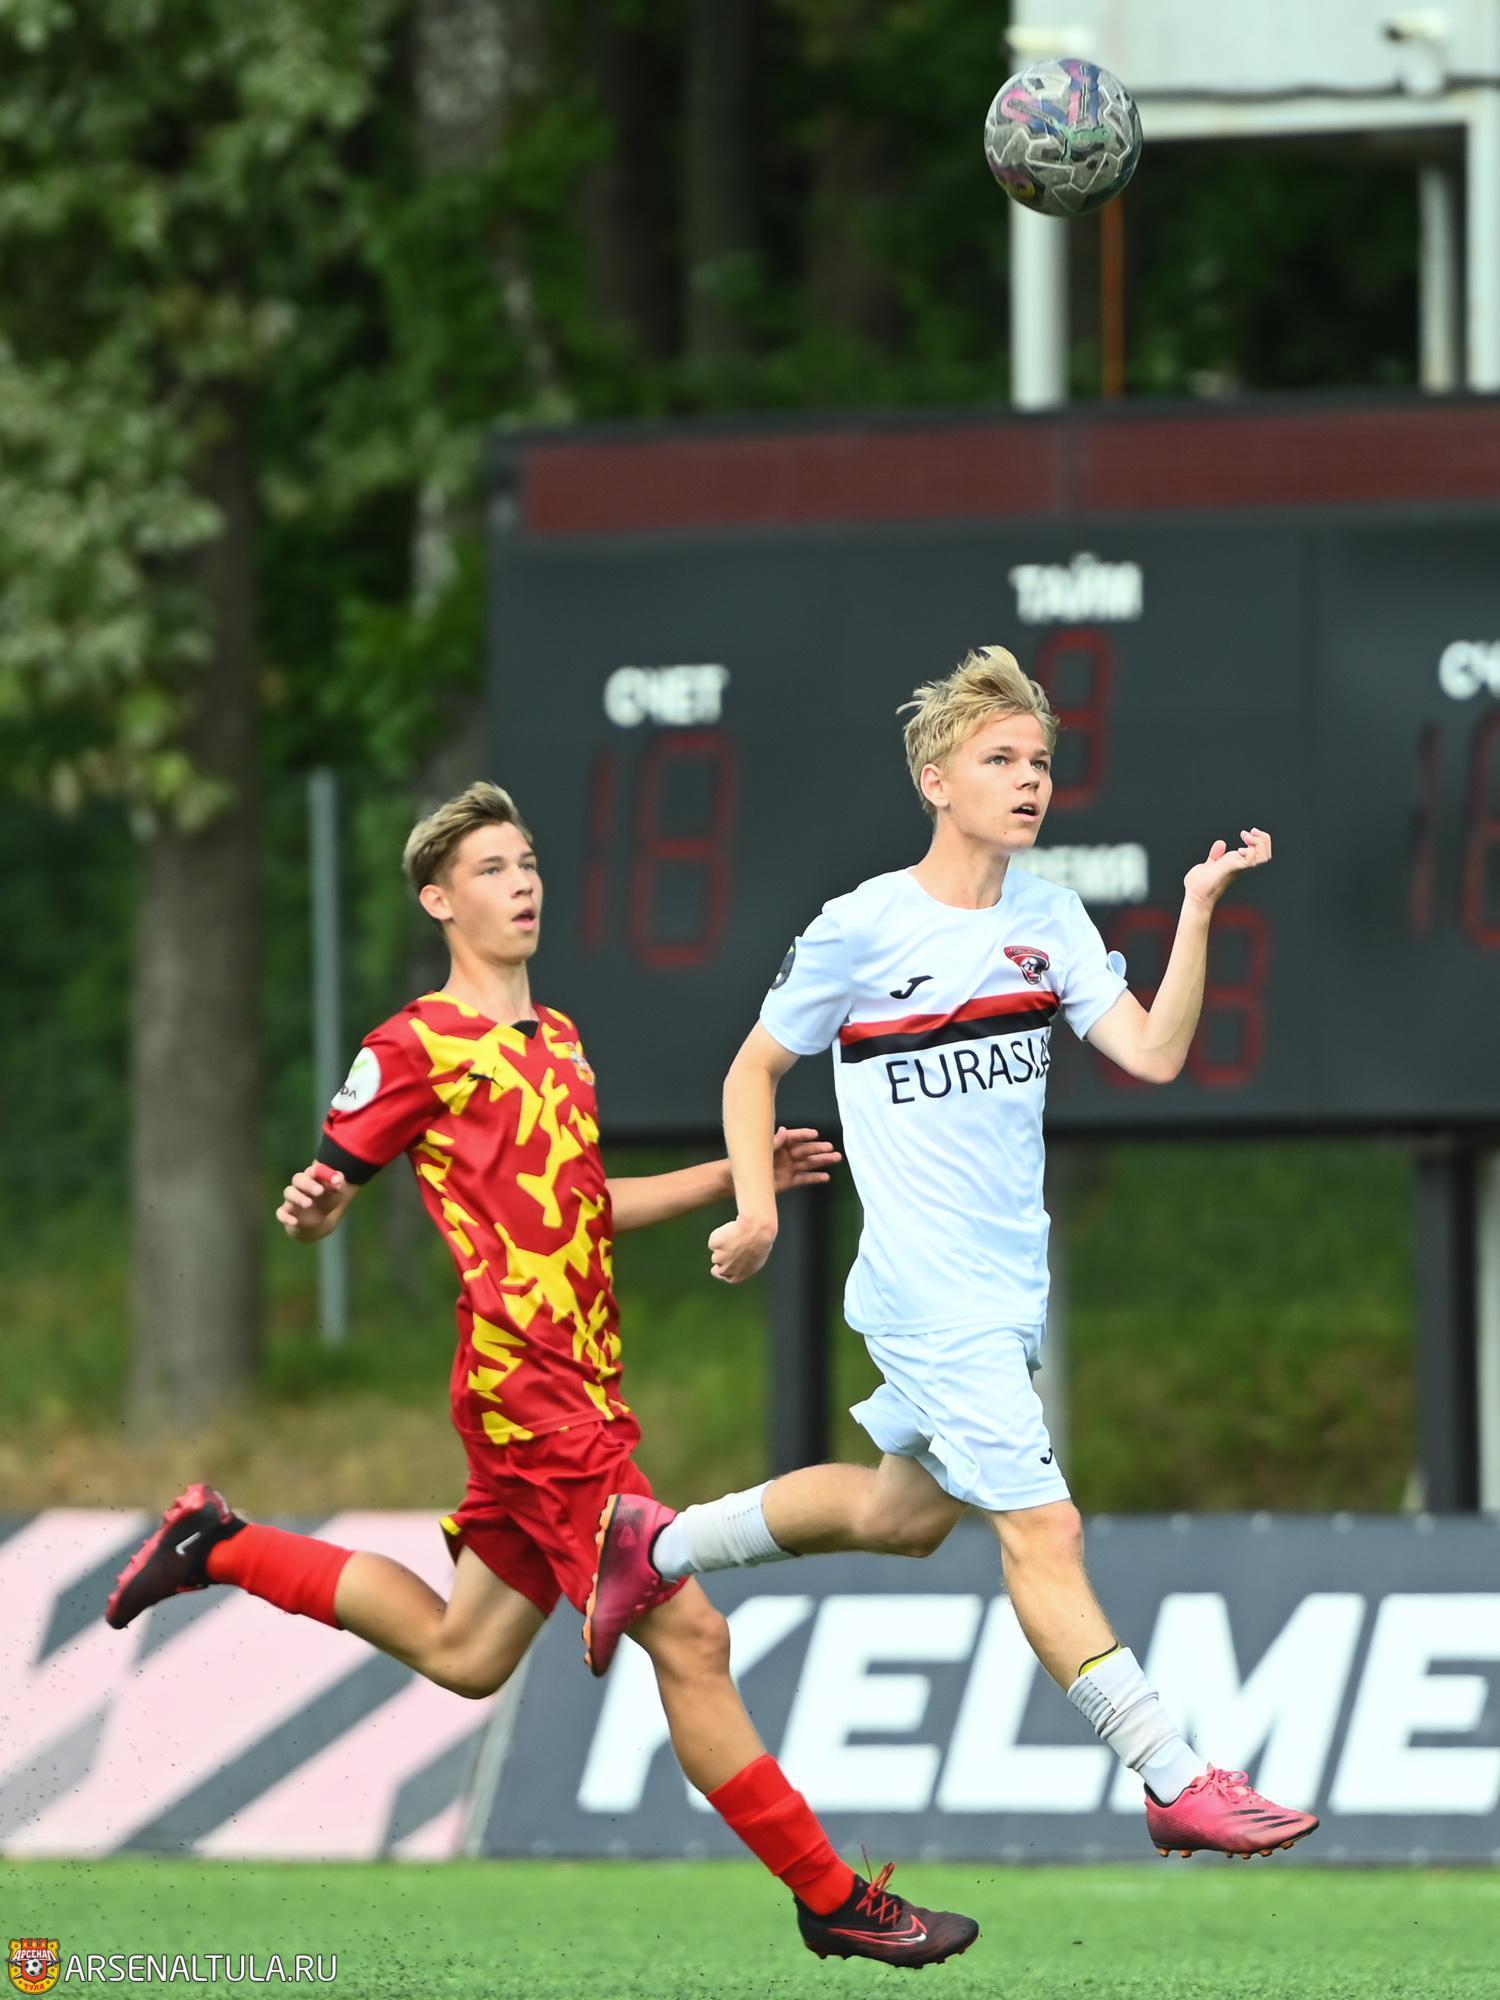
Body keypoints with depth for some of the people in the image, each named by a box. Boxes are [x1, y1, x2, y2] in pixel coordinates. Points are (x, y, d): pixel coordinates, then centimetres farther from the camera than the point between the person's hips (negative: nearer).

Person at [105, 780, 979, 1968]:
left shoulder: (558, 1039, 18)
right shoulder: (420, 1047, -7)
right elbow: (329, 1184, -7)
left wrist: (739, 1176, 22)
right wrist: (312, 1211, -31)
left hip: (579, 1388, 9)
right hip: (530, 1391, -9)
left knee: (460, 1654, 18)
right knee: (688, 1636, -10)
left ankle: (220, 1549, 32)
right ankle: (833, 1901, -5)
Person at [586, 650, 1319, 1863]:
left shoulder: (1049, 920, 4)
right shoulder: (863, 928, -10)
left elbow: (1153, 1054, -6)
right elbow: (756, 1066, 2)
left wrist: (1198, 913, -15)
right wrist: (757, 1208, -9)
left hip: (1014, 1285, 7)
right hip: (932, 1296, -7)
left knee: (903, 1512, 22)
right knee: (1044, 1532, -11)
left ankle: (659, 1545, 40)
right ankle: (1176, 1785, -9)